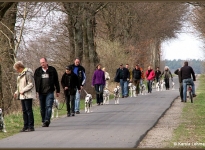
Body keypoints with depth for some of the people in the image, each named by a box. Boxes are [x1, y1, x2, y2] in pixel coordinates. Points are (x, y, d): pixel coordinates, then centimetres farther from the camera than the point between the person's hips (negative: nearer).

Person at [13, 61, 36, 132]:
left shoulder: (28, 73, -13)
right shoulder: (20, 74, 17)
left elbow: (31, 84, -17)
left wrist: (23, 91, -19)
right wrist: (17, 92, 15)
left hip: (28, 95, -9)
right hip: (22, 96, 9)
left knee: (28, 110, -8)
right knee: (24, 111, 9)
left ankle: (31, 126, -5)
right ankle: (26, 126, 13)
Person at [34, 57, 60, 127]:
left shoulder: (52, 70, 5)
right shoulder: (37, 71, 8)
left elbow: (56, 81, 10)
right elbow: (35, 82, 8)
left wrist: (58, 91, 9)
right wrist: (36, 91, -1)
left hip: (49, 92, -2)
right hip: (41, 93, 2)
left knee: (48, 106, -13)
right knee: (42, 108, 7)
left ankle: (47, 121, -19)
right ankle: (44, 121, 15)